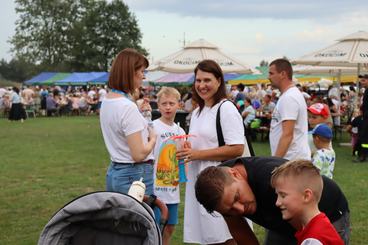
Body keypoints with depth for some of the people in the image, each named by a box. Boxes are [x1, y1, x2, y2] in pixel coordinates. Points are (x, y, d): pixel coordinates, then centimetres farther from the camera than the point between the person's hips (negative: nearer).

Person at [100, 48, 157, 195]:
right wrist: (153, 139, -3)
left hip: (113, 172, 9)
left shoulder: (106, 101, 7)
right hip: (135, 176, -9)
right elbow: (139, 155, -21)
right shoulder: (128, 107, -21)